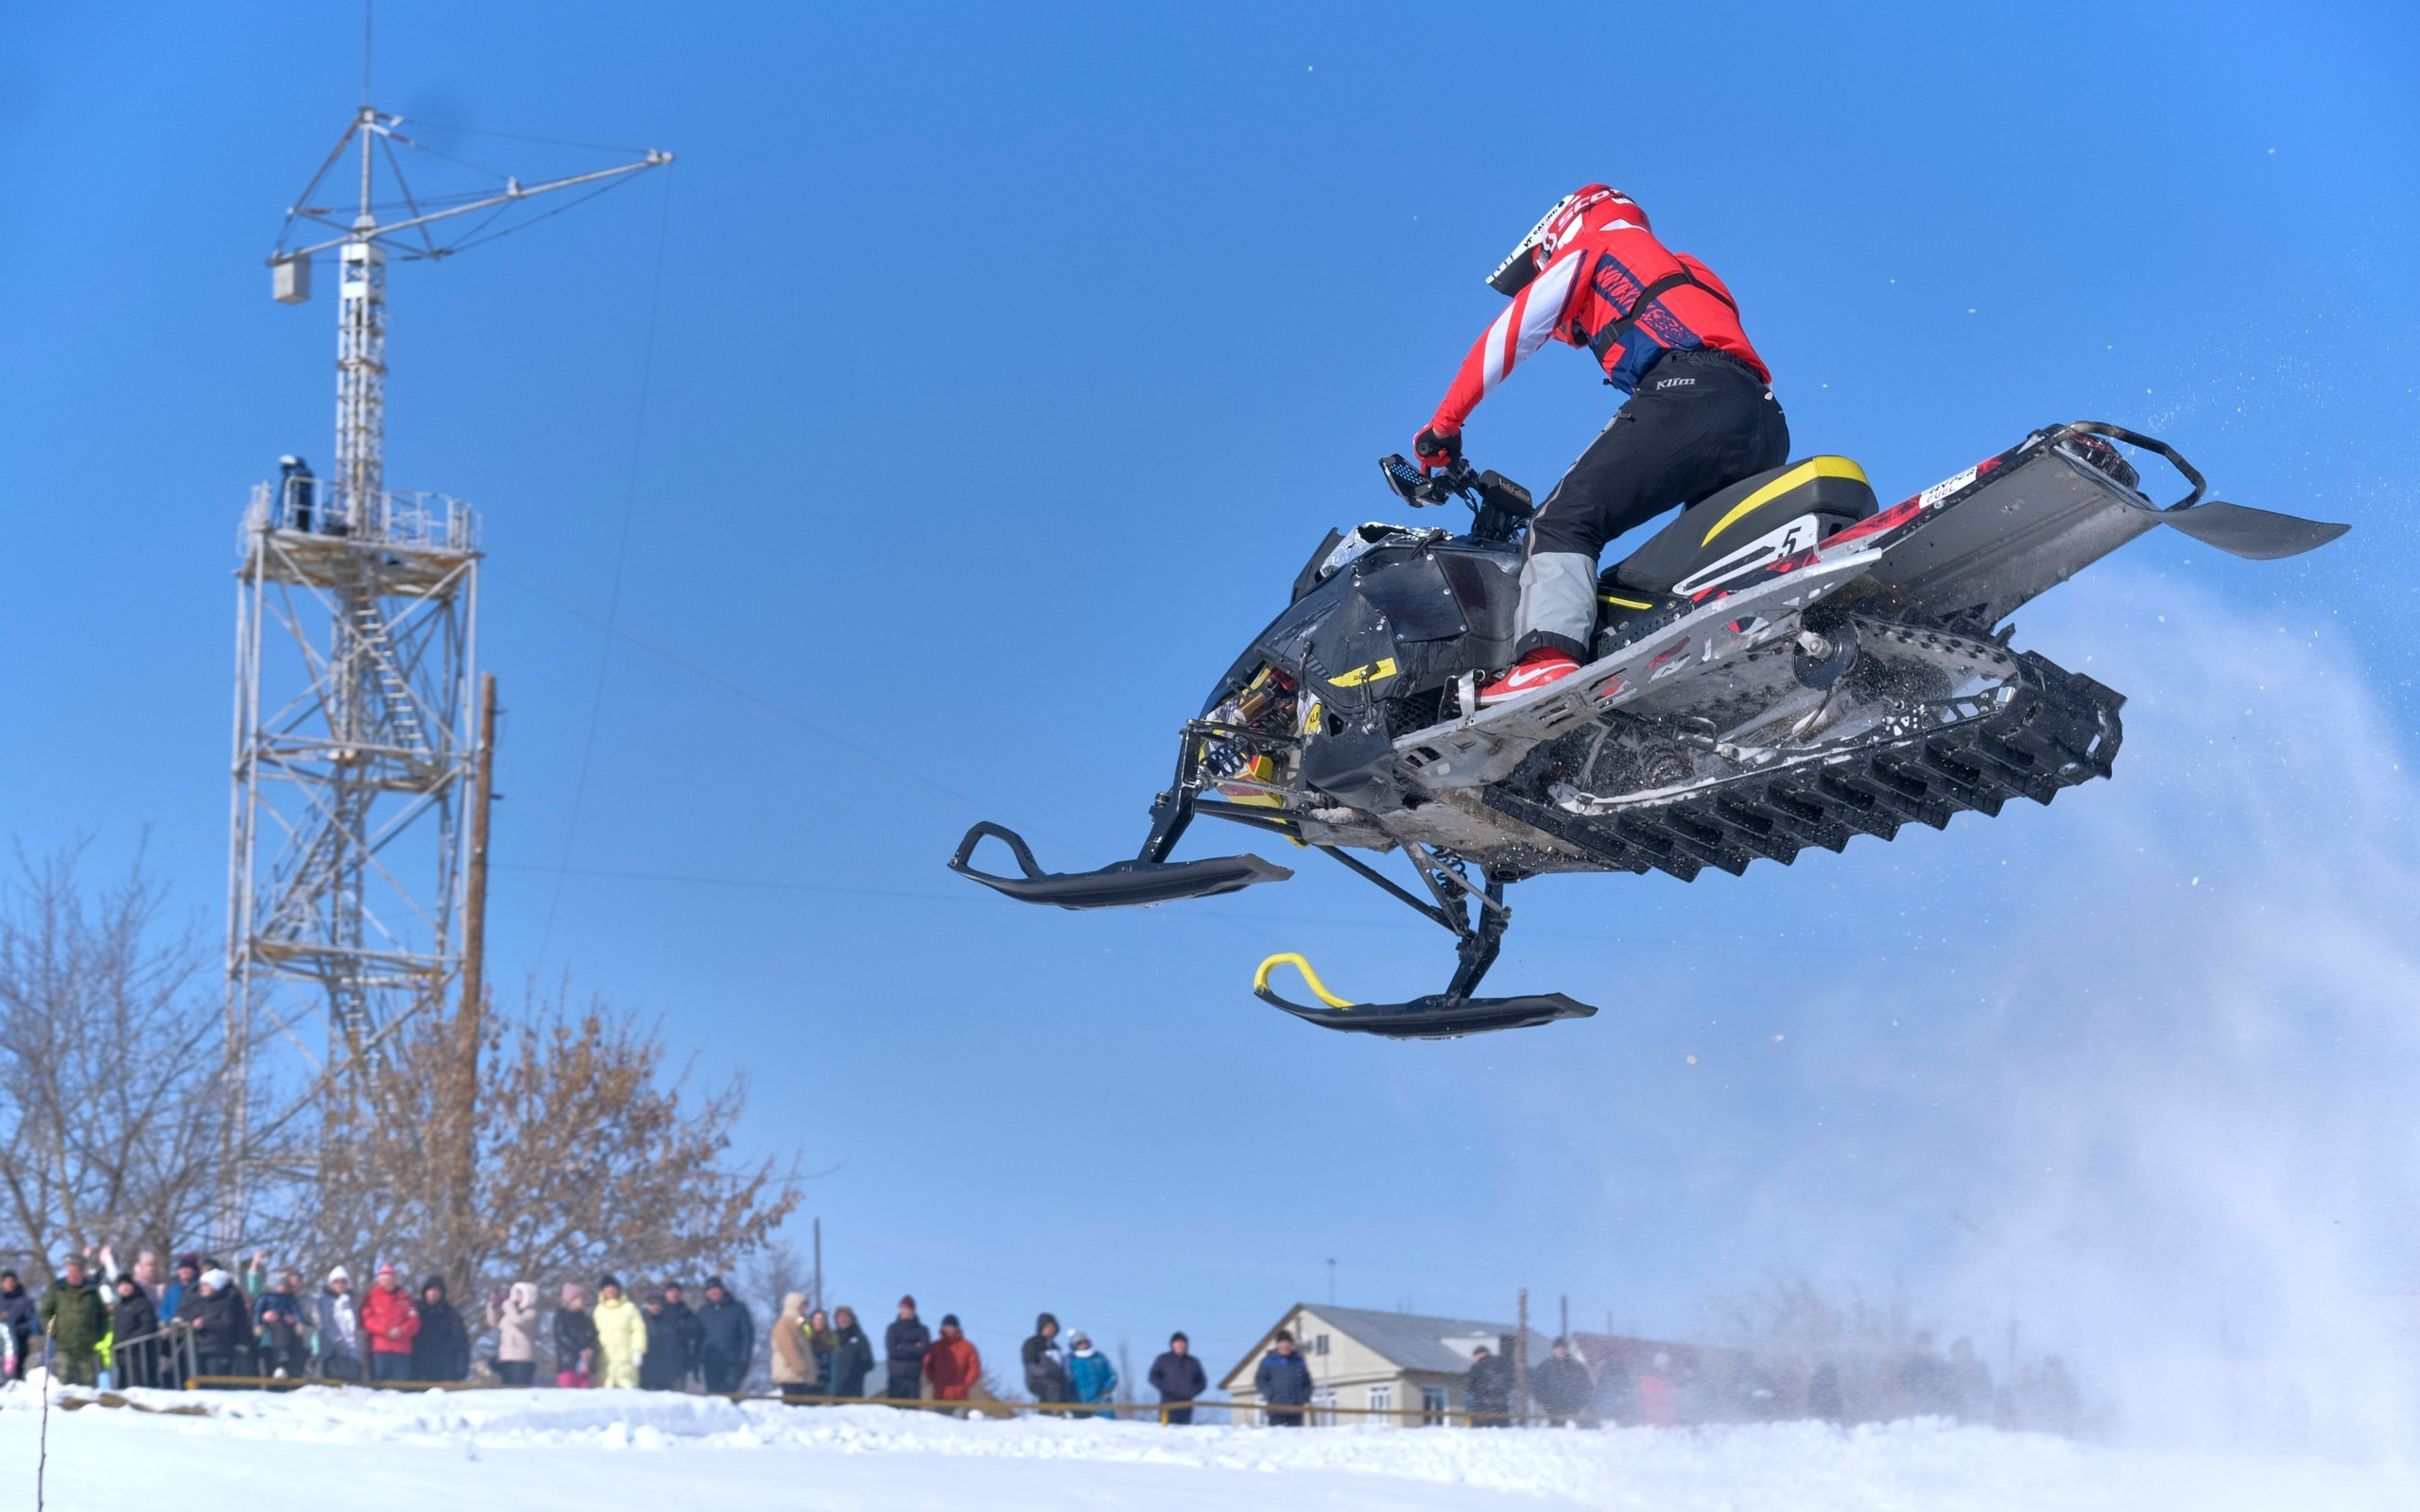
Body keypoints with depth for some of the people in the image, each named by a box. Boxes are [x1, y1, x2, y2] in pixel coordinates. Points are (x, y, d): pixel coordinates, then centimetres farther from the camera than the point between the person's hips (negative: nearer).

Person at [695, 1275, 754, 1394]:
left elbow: (748, 1335, 3)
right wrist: (698, 1361, 6)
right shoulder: (703, 1312, 11)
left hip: (733, 1363, -3)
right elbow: (698, 1338, 14)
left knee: (729, 1393, -17)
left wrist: (744, 1361, -5)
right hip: (711, 1363, 3)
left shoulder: (737, 1309, 3)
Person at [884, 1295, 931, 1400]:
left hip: (914, 1377, 0)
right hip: (896, 1377, 0)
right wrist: (914, 1348, -6)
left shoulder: (922, 1330, 7)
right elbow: (891, 1350, -4)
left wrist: (902, 1348, -8)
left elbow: (924, 1349, -5)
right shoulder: (893, 1328, 7)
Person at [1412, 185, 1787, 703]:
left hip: (1689, 394, -8)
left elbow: (1509, 333, 18)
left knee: (1564, 521, -14)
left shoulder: (1592, 247, 23)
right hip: (1767, 426, 8)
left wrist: (1443, 425, 22)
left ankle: (1549, 655, -37)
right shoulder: (1686, 270, 43)